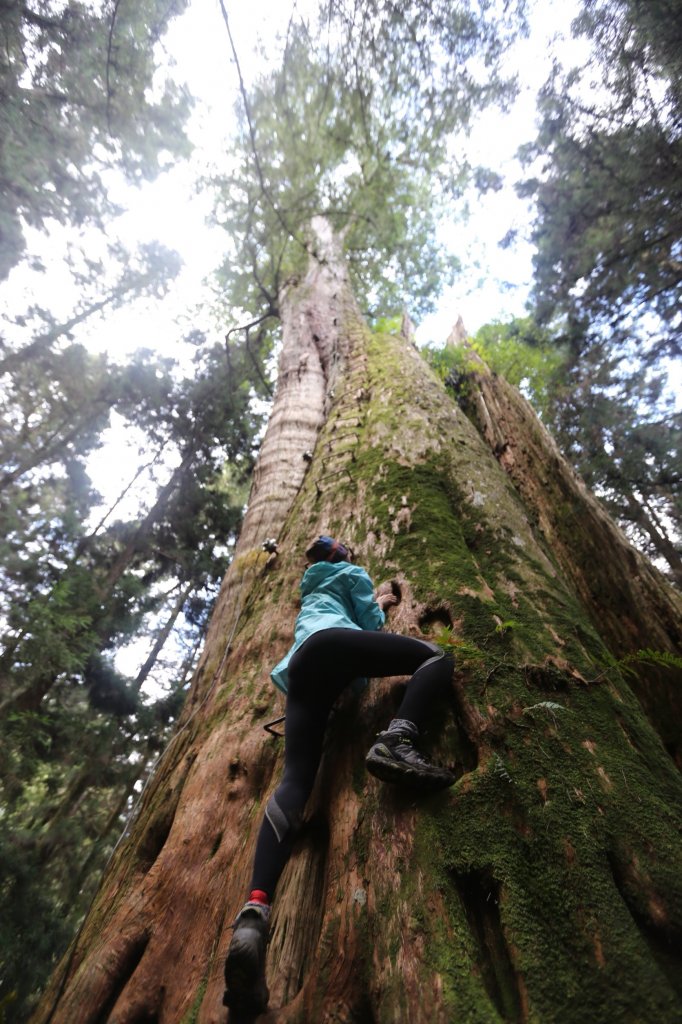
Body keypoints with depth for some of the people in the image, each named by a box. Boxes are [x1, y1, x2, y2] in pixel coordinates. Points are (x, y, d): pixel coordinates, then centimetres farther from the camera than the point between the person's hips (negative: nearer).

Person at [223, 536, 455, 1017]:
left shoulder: (311, 593, 45)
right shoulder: (351, 573, 26)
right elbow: (371, 624, 18)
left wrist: (375, 603, 61)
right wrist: (378, 607, 40)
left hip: (301, 669, 6)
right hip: (334, 644, -5)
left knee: (295, 780, -12)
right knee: (436, 656, -4)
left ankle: (255, 911, -34)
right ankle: (396, 741, -33)